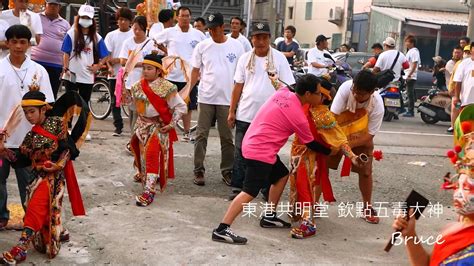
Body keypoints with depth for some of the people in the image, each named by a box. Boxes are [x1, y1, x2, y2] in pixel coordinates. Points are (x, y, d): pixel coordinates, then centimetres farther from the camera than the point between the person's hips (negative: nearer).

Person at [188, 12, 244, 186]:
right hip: (205, 98, 0)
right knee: (201, 135, 3)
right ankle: (198, 170, 10)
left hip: (227, 99, 0)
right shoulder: (202, 46, 2)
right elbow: (195, 71, 5)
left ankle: (227, 171, 18)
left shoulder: (236, 46, 0)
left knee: (227, 137, 8)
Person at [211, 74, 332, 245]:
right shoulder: (298, 116, -14)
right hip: (260, 151, -9)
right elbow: (311, 144, 0)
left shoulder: (283, 93, 3)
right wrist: (330, 151, 15)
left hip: (253, 144, 9)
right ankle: (222, 230, -16)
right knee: (250, 192, -12)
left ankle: (269, 217, 27)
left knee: (282, 175, 21)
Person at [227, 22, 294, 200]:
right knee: (241, 152, 7)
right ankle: (237, 188, 17)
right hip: (245, 115, 2)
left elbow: (287, 88, -1)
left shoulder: (279, 58, -2)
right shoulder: (245, 58, 5)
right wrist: (232, 111, 5)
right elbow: (238, 86, 7)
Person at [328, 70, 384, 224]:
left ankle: (367, 208, 17)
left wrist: (348, 145, -35)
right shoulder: (346, 87, -34)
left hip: (361, 137, 0)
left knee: (365, 171, -1)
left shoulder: (377, 106, -31)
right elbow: (333, 115, -32)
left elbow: (369, 135, -23)